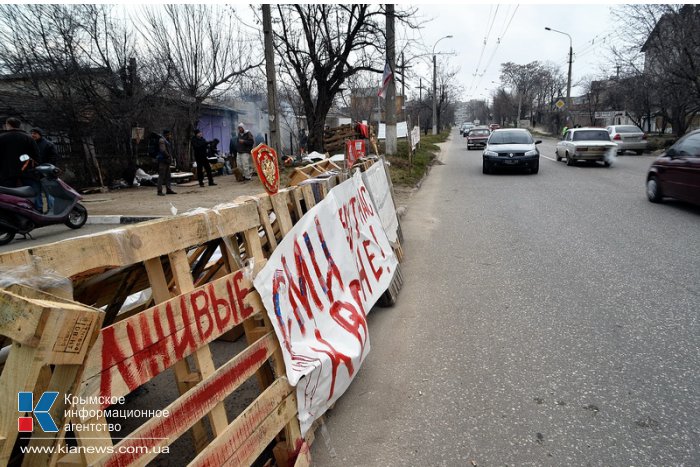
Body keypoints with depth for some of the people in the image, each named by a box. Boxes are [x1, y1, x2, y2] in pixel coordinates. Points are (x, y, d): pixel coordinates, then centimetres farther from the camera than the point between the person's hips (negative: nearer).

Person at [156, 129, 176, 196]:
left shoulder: (167, 141, 19)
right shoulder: (162, 140, -11)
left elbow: (170, 149, 19)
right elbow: (163, 150, -20)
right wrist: (168, 156, -13)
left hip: (167, 160, 10)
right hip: (162, 160, -10)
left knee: (168, 176, 12)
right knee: (161, 176, -9)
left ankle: (168, 189, 18)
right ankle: (160, 191, -8)